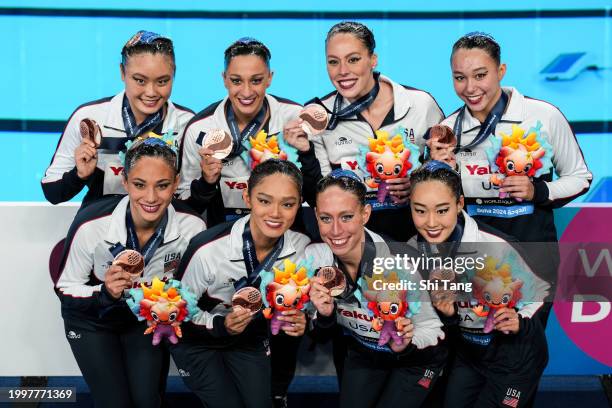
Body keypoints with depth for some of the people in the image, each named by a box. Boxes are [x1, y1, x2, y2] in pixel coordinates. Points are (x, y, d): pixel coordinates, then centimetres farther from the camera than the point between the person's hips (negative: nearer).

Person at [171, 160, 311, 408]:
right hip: (197, 341, -3)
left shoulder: (302, 247, -19)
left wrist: (300, 321, -22)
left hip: (251, 339, 4)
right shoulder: (208, 249, -32)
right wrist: (220, 325, -34)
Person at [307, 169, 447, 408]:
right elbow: (326, 328, -7)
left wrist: (405, 345, -42)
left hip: (416, 358, -3)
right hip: (361, 351, 4)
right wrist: (325, 314, -29)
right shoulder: (314, 256, -22)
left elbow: (431, 327, -22)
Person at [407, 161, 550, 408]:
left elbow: (538, 293, -14)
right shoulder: (414, 249, -14)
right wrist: (447, 313, -21)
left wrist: (520, 323, -31)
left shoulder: (493, 248, -30)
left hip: (515, 353, -5)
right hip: (468, 352, 5)